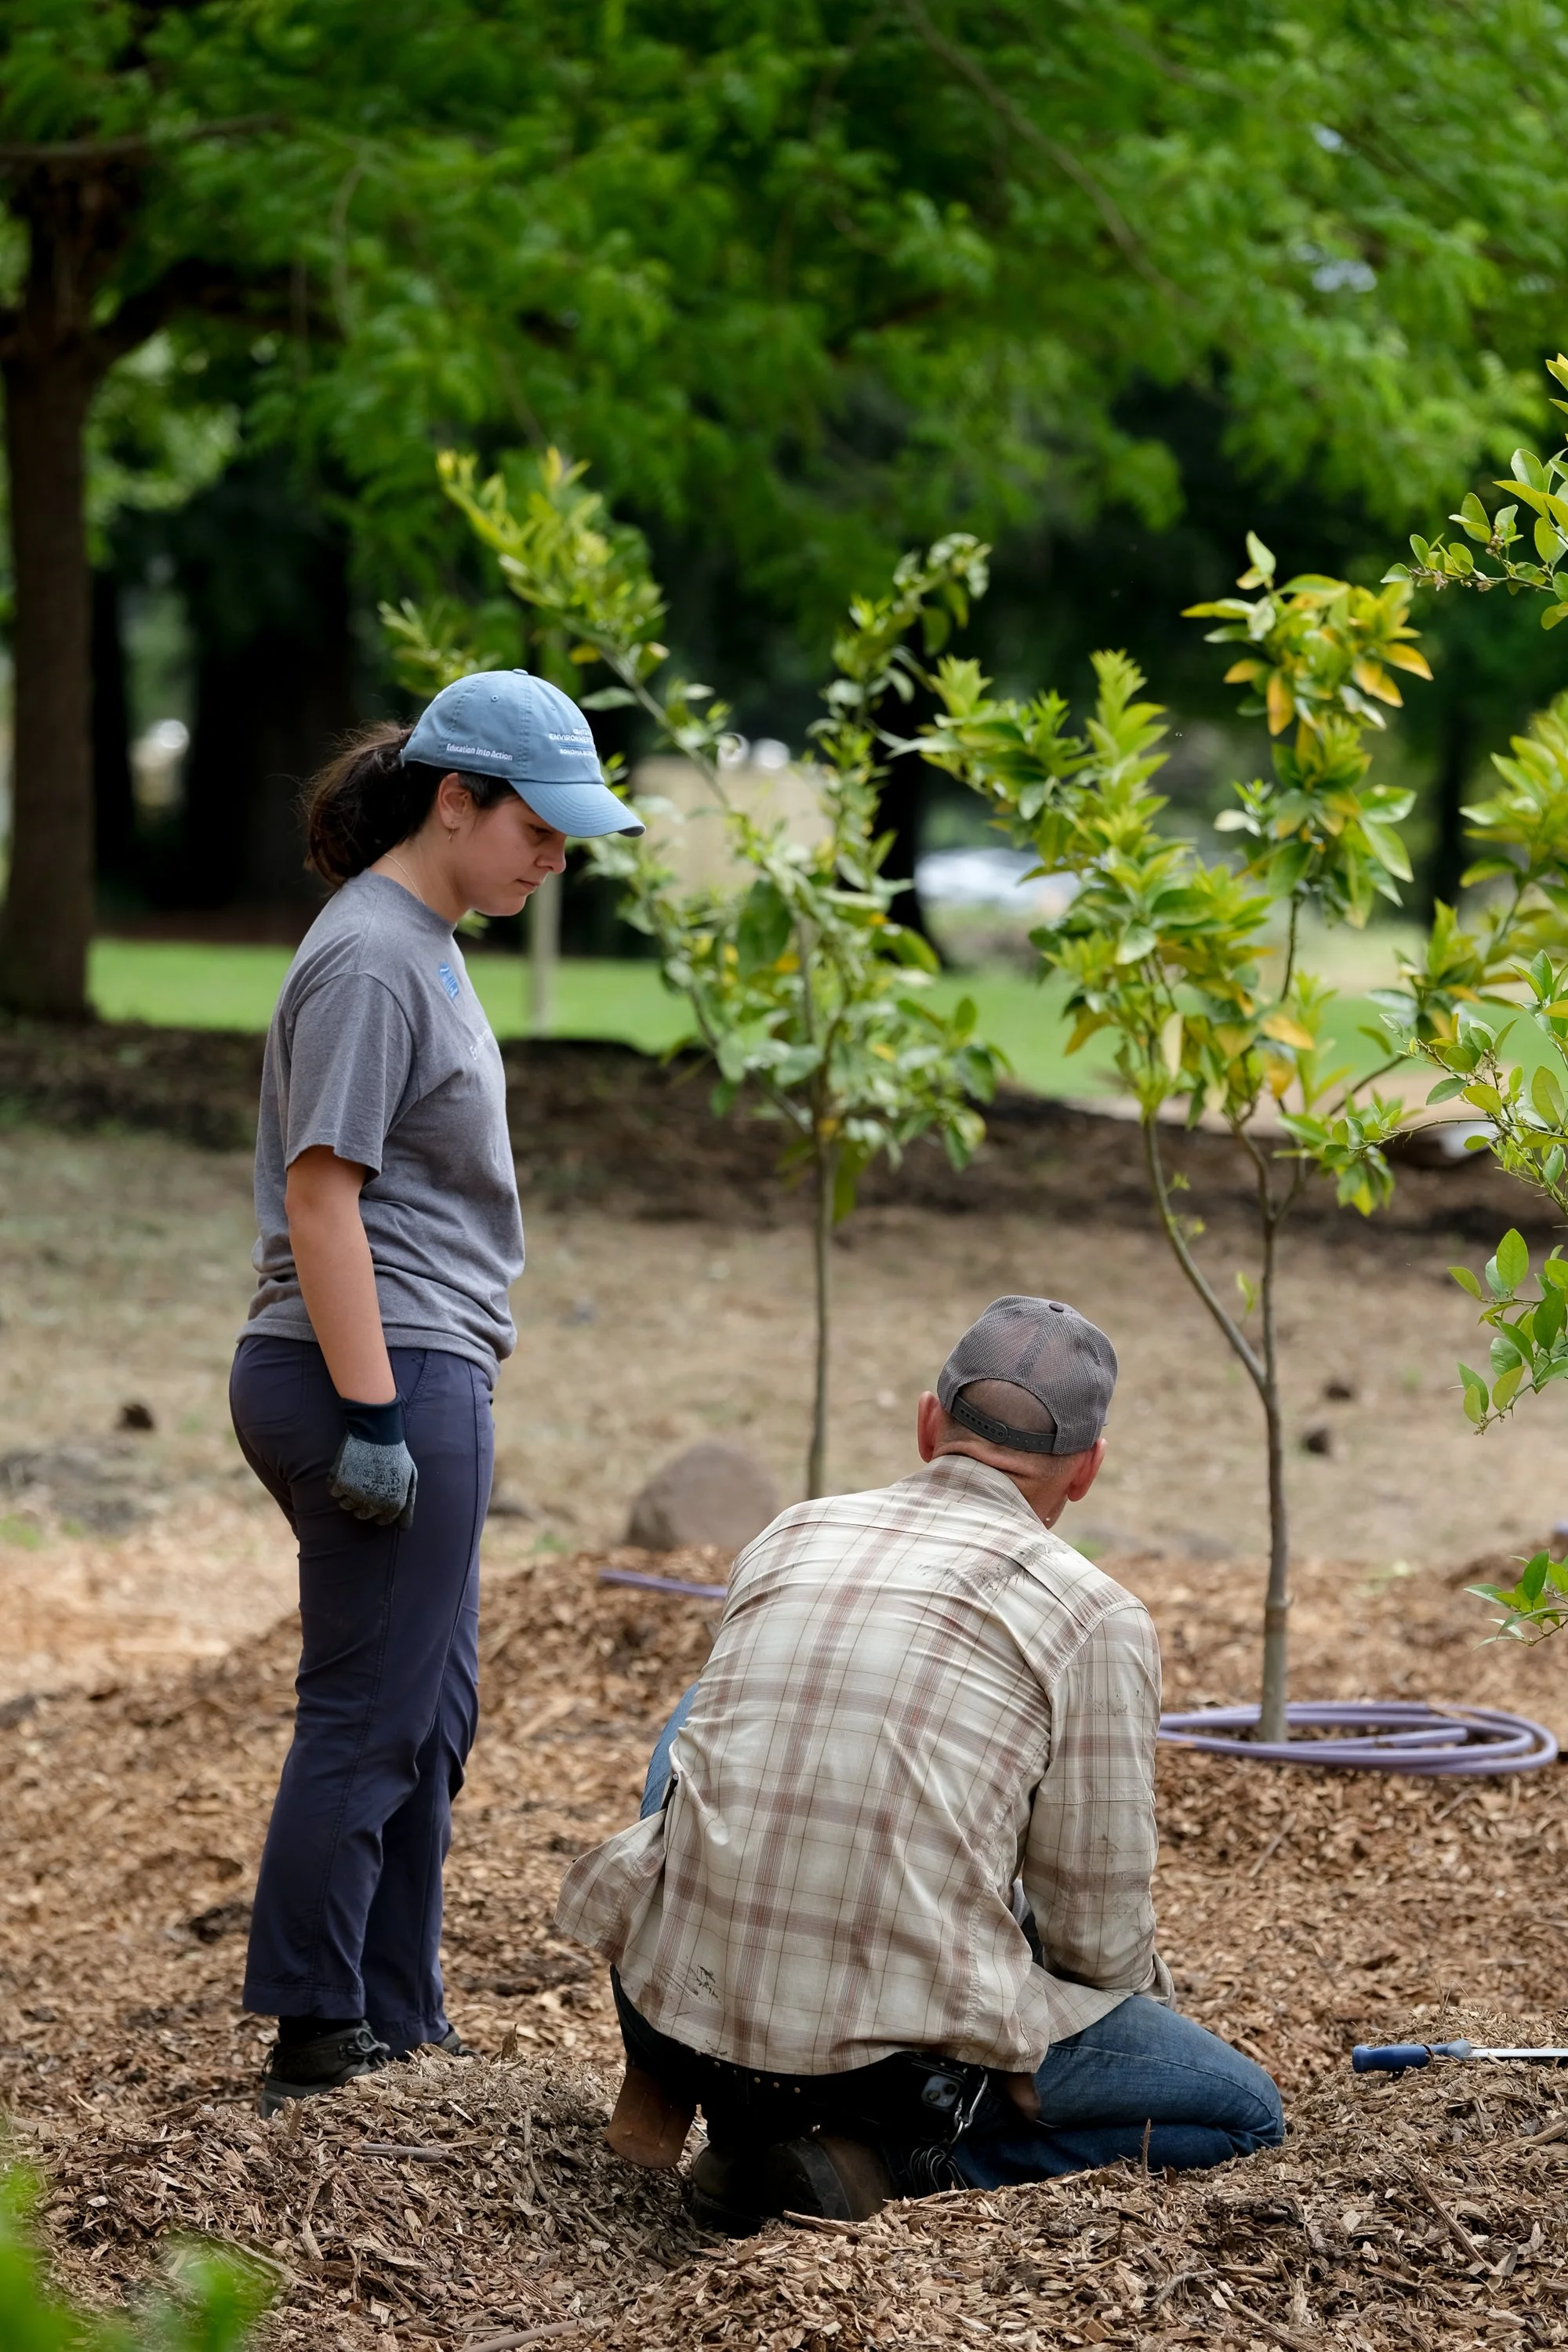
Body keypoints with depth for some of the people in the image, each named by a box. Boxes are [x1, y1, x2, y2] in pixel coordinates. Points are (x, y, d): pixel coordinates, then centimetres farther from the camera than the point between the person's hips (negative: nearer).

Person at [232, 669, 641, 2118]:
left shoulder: (423, 945, 17)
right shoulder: (370, 958, -14)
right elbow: (319, 1195, -20)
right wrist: (372, 1417, -23)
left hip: (421, 1374, 10)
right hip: (384, 1373, -10)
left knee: (429, 1721, 15)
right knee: (371, 1720, -5)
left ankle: (400, 2024, 23)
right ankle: (315, 2047, 1)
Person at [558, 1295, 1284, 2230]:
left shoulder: (789, 1536, 12)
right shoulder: (1098, 1617, -2)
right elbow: (1099, 1937, 0)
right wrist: (1150, 1999, 25)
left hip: (683, 2002, 5)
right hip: (899, 2041, -5)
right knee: (1244, 2112, 14)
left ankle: (666, 2095, 23)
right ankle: (897, 2162, -6)